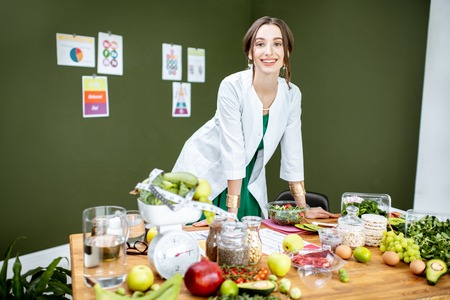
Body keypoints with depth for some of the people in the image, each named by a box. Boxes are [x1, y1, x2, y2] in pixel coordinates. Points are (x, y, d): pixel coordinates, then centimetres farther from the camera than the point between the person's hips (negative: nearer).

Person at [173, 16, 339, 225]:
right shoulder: (232, 87, -25)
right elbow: (233, 151, -27)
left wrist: (303, 208, -1)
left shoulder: (292, 94, -10)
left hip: (249, 183, 4)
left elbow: (293, 153, -4)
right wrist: (231, 215, -24)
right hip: (205, 174, -4)